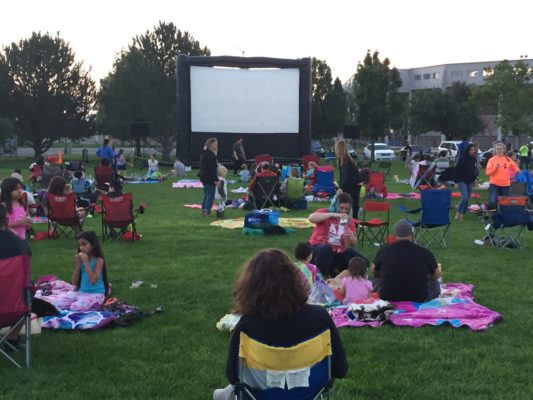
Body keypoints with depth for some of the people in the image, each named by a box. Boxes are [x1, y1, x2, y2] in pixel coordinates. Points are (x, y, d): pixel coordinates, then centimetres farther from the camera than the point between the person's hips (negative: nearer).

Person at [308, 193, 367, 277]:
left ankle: (334, 271, 4)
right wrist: (333, 215, -32)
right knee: (325, 249, -40)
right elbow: (311, 218, -28)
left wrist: (351, 238, -15)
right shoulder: (325, 213, -4)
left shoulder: (349, 221, 7)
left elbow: (353, 244, 10)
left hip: (338, 253, 5)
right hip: (318, 249, -5)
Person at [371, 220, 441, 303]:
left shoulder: (384, 251, -4)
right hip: (419, 299, 1)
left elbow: (374, 271, 15)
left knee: (376, 279, 26)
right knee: (434, 283, 26)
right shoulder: (424, 252, -7)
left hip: (388, 297, 0)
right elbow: (436, 276, 10)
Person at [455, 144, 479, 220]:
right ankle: (458, 213, -7)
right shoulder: (463, 159, -10)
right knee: (465, 197, -19)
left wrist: (474, 179, 13)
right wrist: (456, 181, -11)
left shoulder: (474, 160, 7)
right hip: (462, 181, -6)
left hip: (470, 182, 6)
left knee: (467, 199, 6)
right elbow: (457, 170, -9)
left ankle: (463, 214, 16)